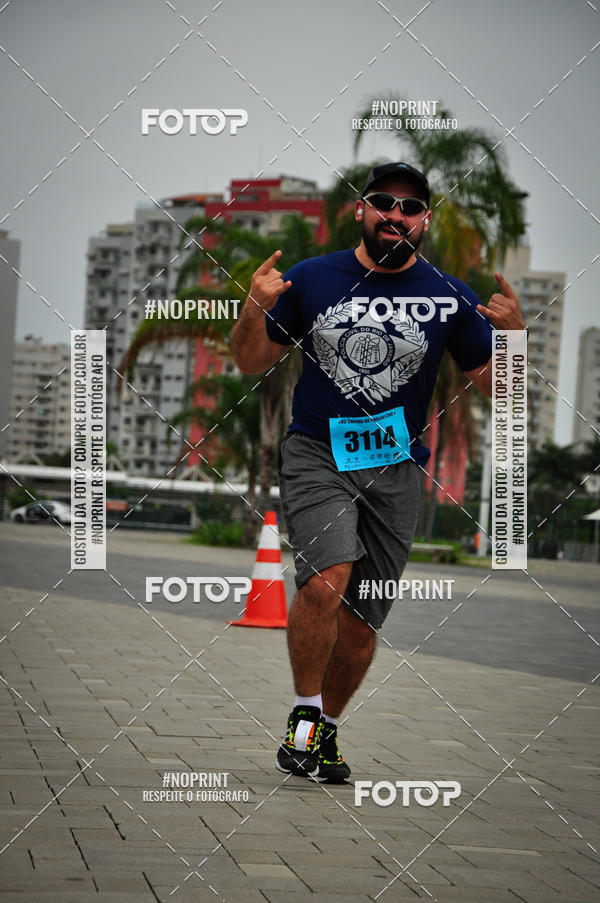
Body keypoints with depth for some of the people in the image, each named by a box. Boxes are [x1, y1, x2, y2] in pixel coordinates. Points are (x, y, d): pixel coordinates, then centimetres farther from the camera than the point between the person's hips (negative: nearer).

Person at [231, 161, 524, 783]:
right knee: (326, 580, -25)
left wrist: (511, 335, -13)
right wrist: (256, 309, -10)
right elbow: (252, 363, 9)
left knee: (360, 621, 5)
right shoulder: (310, 279, 3)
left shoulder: (450, 299, 3)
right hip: (316, 453, -2)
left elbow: (495, 387, 6)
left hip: (396, 469, 2)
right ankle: (304, 717, -6)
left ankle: (326, 731, 28)